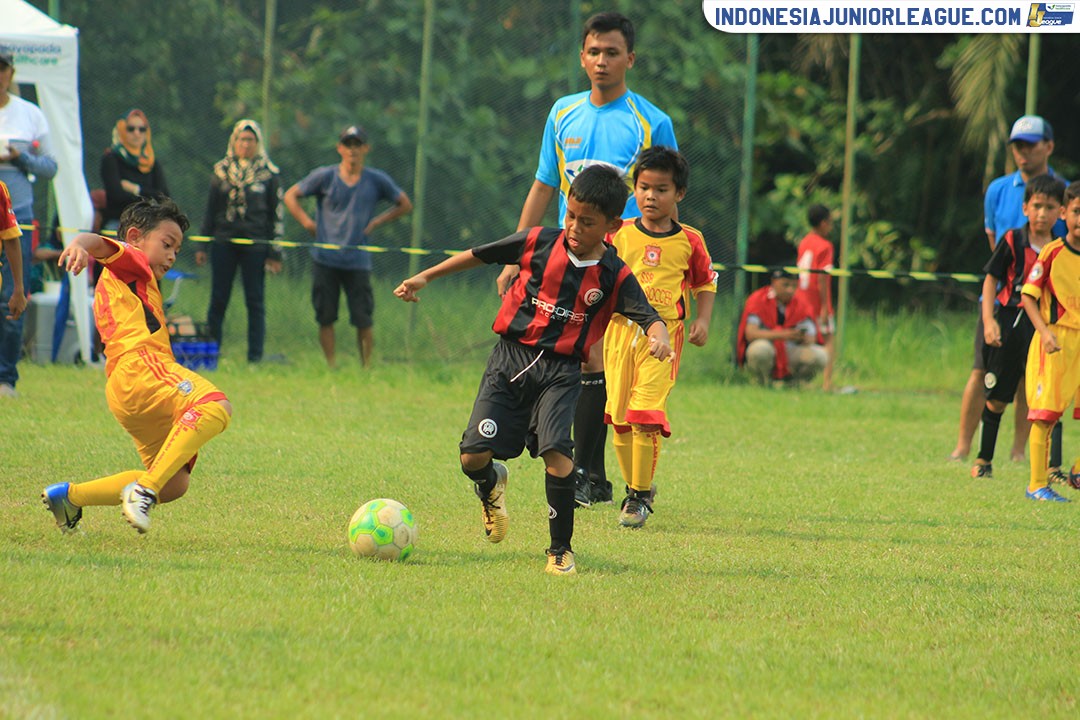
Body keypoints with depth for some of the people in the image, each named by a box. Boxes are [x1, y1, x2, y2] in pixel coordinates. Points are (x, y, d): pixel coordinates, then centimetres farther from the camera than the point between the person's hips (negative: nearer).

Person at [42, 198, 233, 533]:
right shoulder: (130, 260, 11)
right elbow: (100, 244, -11)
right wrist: (80, 244, -34)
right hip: (139, 368, -10)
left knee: (173, 484, 9)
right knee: (216, 407, -33)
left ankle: (69, 496, 13)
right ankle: (145, 490, -41)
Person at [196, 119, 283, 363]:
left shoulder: (268, 174, 4)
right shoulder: (221, 171, 9)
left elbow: (276, 215, 5)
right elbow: (210, 210, 14)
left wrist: (275, 253, 0)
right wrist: (202, 246, 9)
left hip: (255, 244, -2)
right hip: (224, 242, 2)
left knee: (255, 301, 0)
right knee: (218, 300, 1)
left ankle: (255, 357, 3)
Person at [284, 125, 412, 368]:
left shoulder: (377, 181, 6)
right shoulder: (325, 177, 4)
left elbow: (405, 204, 17)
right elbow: (291, 195, 11)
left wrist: (376, 222, 4)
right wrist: (307, 223, -1)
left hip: (357, 262, 0)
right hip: (325, 260, 0)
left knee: (363, 321, -5)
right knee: (325, 318, 1)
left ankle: (366, 368, 4)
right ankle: (331, 366, 9)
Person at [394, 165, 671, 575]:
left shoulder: (614, 277, -2)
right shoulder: (538, 243, 2)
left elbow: (648, 316, -11)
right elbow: (479, 255, 13)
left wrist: (658, 337, -35)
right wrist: (424, 277, 15)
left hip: (560, 372, -1)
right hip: (510, 360, 1)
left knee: (557, 454, -22)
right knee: (474, 456, -7)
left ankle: (561, 549, -4)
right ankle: (492, 487, 32)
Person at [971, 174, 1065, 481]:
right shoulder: (1012, 242, -5)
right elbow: (991, 280, -1)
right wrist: (989, 320, -10)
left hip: (1045, 328, 1)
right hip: (1010, 324, -1)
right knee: (996, 398, 8)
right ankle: (984, 459, 22)